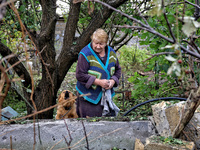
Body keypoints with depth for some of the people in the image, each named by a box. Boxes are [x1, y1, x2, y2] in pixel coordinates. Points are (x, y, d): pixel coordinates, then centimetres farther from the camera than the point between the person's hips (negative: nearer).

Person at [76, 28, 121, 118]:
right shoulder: (85, 54, -15)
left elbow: (117, 70, 14)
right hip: (89, 95, -5)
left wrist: (113, 81, -7)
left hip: (106, 93, 5)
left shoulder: (111, 53, 4)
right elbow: (80, 75, -17)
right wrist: (98, 82, -22)